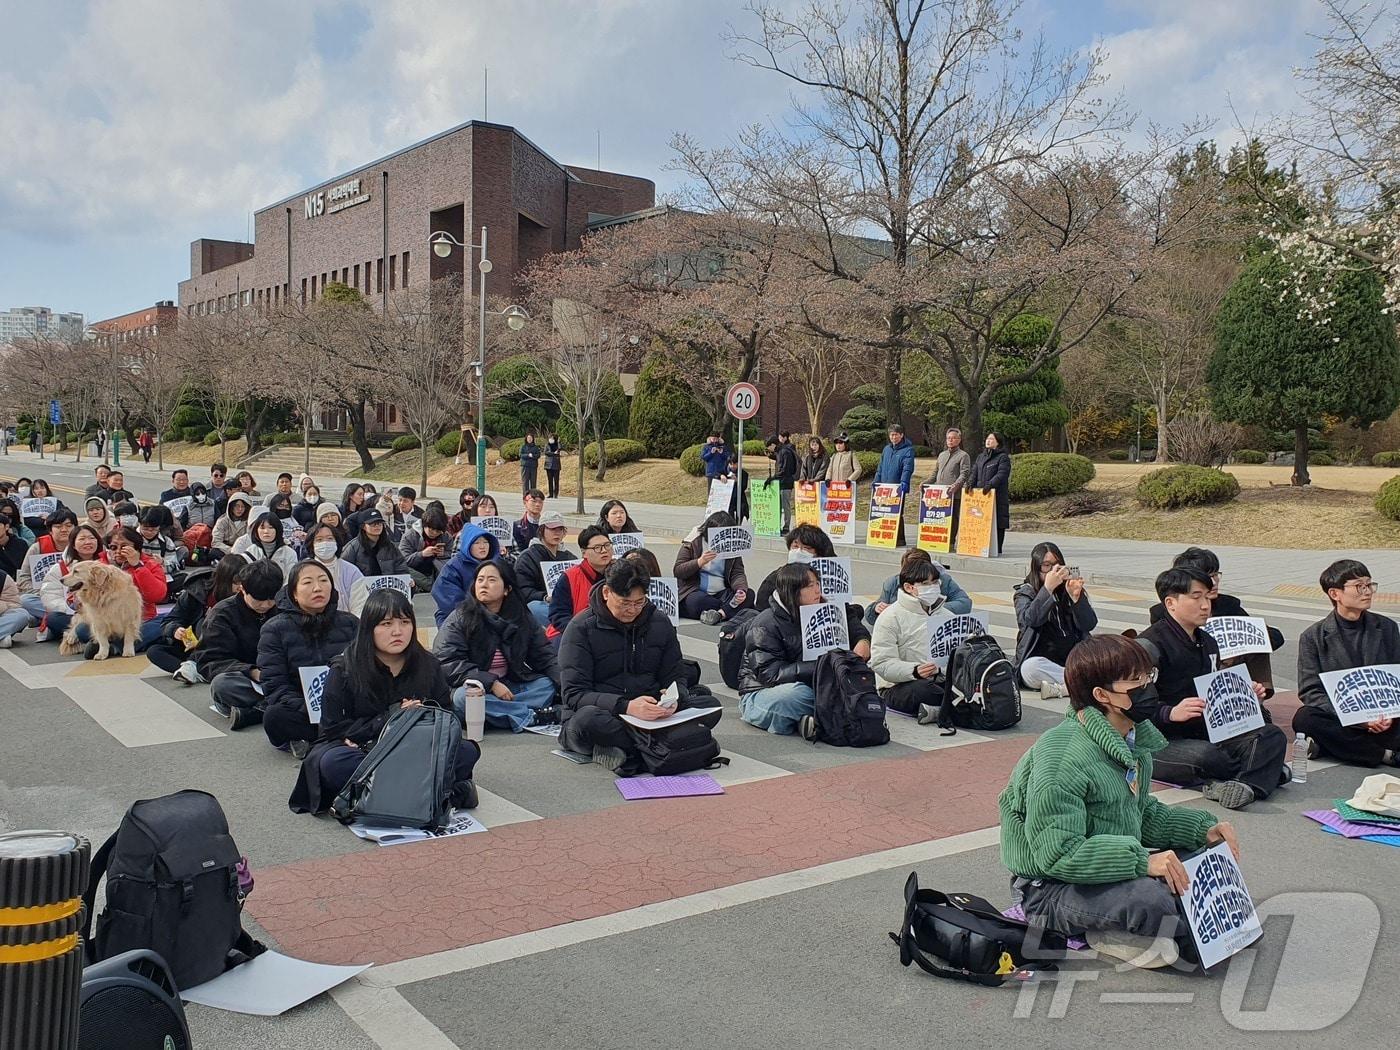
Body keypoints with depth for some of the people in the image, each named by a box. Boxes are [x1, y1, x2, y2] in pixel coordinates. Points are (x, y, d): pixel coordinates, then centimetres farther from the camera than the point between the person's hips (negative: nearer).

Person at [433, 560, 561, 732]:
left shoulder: (522, 619, 6)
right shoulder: (459, 618, -5)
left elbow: (545, 656, 5)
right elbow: (447, 662, -15)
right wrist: (491, 683, -22)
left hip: (509, 688, 4)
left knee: (548, 684, -16)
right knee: (463, 698, -36)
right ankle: (534, 717, -34)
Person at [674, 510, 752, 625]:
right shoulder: (694, 542, -1)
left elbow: (737, 573, 0)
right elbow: (677, 571, -5)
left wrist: (741, 589, -23)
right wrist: (699, 562, -22)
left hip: (721, 593, 3)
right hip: (695, 591, -3)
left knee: (749, 595, -22)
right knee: (698, 601, -38)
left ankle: (719, 614, -39)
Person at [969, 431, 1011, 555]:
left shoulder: (1003, 457, -1)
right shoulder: (981, 457, 22)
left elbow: (1002, 474, -13)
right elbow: (974, 472, 15)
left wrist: (990, 484, -27)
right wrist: (970, 482, -5)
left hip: (997, 497, -6)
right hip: (980, 495, 6)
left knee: (997, 524, -5)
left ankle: (996, 549, -1)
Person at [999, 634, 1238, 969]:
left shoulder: (1135, 739, 3)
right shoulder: (1062, 759, -27)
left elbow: (1143, 814, 14)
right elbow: (1057, 854, -31)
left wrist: (1202, 828, -2)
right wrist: (1141, 860, -35)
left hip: (1112, 863, 9)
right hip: (1050, 888, -9)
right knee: (1149, 898, -32)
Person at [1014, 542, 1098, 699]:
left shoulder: (1071, 589, 15)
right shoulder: (1024, 593, 7)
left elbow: (1089, 625, 3)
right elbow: (1031, 619, -14)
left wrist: (1076, 597, -13)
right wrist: (1048, 588, -20)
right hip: (1041, 660, -3)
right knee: (1031, 668, -37)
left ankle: (1059, 688, -32)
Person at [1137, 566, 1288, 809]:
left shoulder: (1208, 643, 19)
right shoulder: (1150, 644, -12)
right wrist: (1171, 713, -34)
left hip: (1207, 732, 8)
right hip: (1163, 741, -8)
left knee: (1273, 736, -12)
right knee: (1205, 755, -38)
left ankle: (1245, 786, -37)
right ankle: (1264, 771, -10)